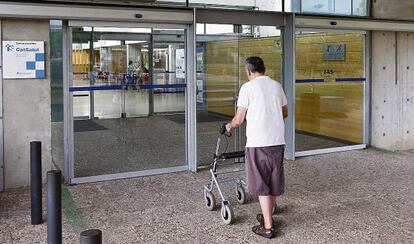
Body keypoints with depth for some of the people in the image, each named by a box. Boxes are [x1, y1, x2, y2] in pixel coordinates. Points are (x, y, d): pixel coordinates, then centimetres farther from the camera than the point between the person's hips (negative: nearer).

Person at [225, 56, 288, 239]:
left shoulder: (247, 87, -6)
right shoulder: (277, 85, 10)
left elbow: (239, 120, -6)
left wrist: (230, 126, 15)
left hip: (258, 143, -5)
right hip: (278, 141, 6)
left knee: (262, 185, 2)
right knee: (274, 182, 17)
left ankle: (267, 227, 5)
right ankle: (267, 216, 33)